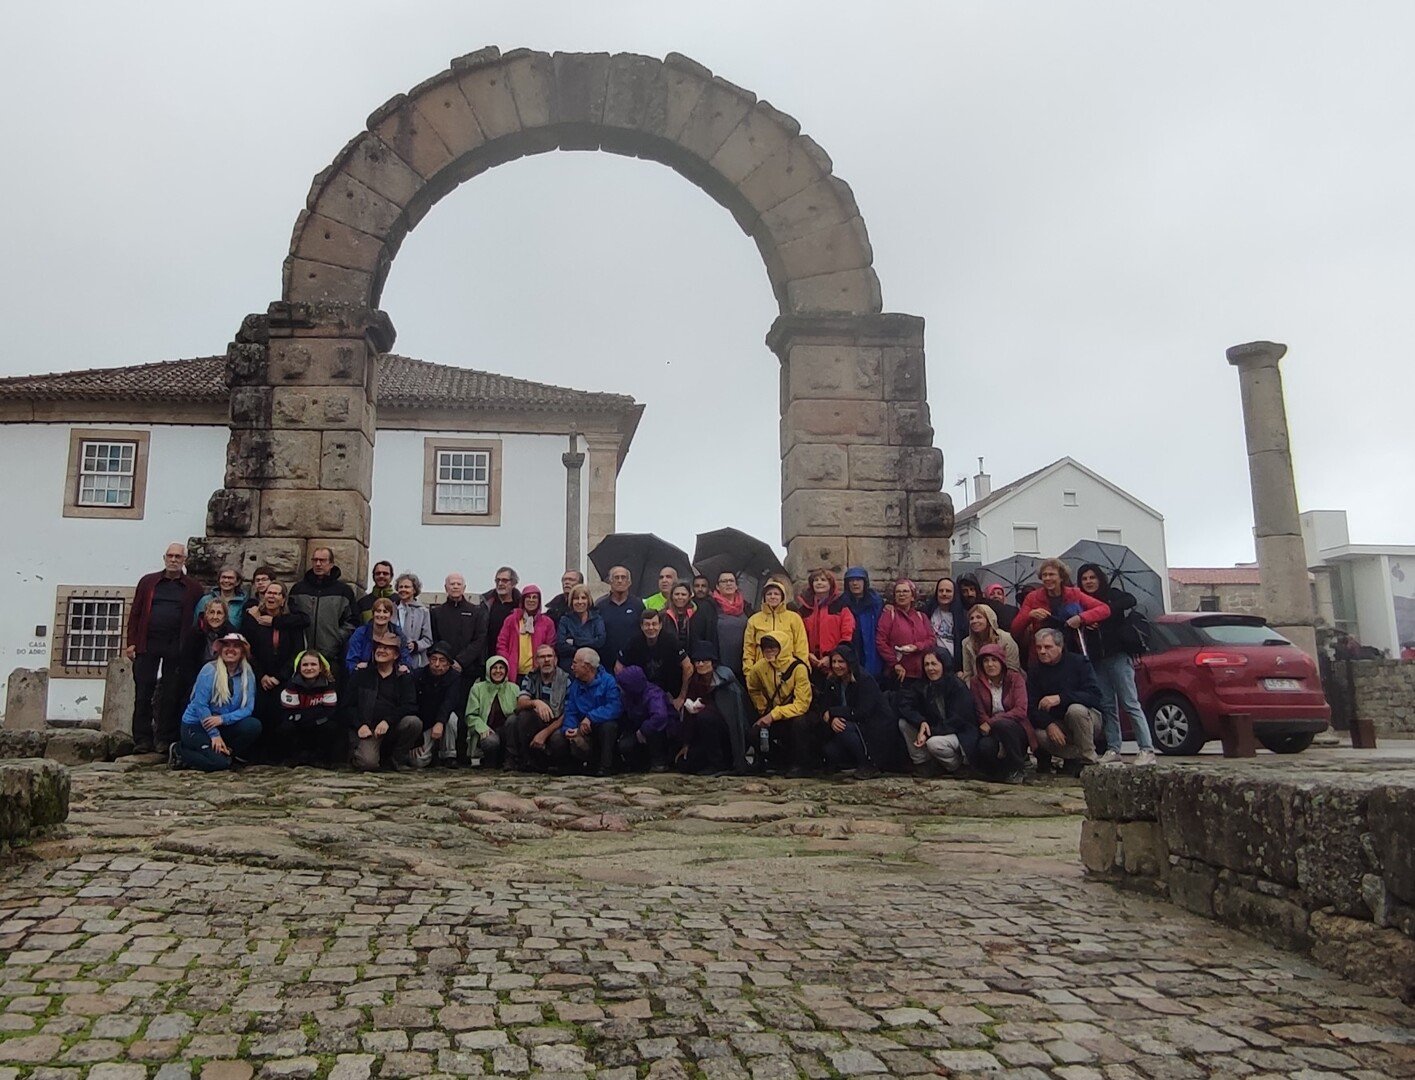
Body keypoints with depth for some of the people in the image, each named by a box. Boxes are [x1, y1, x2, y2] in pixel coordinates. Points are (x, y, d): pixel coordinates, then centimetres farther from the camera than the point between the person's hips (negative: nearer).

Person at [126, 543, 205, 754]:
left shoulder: (193, 588, 8)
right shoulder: (148, 582, 12)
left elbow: (199, 619, 5)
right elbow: (135, 613, 10)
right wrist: (131, 643, 1)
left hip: (176, 649, -1)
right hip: (147, 645, 1)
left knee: (171, 695, 1)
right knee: (143, 693, 0)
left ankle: (165, 739, 8)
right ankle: (143, 739, 5)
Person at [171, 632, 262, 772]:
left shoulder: (248, 675, 0)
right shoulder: (209, 671, -12)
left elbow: (248, 708, -6)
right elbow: (200, 705, -15)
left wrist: (223, 719, -22)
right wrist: (214, 735, -19)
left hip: (224, 726, 4)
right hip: (196, 725, -4)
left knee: (254, 725, -24)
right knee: (219, 763, -24)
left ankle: (229, 753, 1)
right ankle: (179, 751, 3)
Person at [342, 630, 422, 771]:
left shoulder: (404, 678, 11)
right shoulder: (361, 675, 12)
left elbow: (410, 706, -3)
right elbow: (347, 705, 6)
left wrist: (388, 721, -19)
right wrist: (360, 725, -11)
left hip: (392, 728, 2)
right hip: (366, 729, -2)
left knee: (414, 722, -28)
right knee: (368, 762, -28)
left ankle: (394, 760, -5)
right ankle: (355, 753, 11)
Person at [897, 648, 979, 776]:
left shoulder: (958, 687, -18)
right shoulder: (922, 685, -1)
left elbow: (957, 721, -22)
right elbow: (904, 704, -11)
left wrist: (929, 733, -28)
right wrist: (921, 722, -29)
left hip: (960, 733, -6)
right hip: (935, 730, 6)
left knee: (934, 743, -35)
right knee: (904, 723, -12)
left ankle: (956, 765, -3)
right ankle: (921, 764, -3)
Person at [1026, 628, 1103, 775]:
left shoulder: (1078, 662, -9)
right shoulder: (1035, 671, 1)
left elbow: (1094, 695, -22)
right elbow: (1032, 707, -6)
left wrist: (1060, 698, -33)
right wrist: (1049, 724, -26)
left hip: (1087, 718, -3)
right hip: (1056, 723, 3)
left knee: (1075, 710, -36)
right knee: (1039, 735, -29)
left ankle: (1089, 759, -19)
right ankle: (1077, 757, -7)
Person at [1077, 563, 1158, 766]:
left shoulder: (1112, 595, 0)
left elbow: (1130, 601, -20)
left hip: (1118, 657, -5)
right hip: (1097, 661, 5)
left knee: (1130, 703, -8)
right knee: (1107, 706, 7)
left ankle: (1147, 750, -9)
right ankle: (1113, 749, 12)